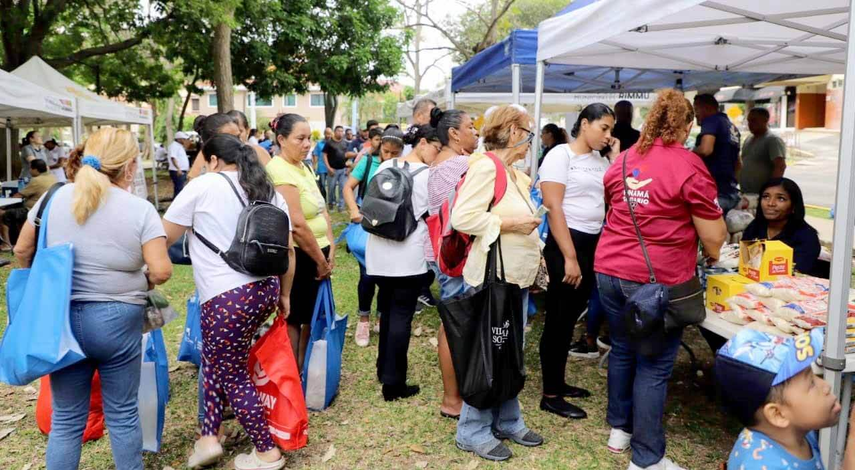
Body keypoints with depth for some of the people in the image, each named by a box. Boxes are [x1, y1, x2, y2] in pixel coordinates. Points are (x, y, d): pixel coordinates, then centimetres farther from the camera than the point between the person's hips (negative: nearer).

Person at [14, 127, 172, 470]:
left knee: (66, 418, 14)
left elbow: (22, 251, 11)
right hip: (118, 320, -3)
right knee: (123, 414, 12)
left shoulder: (54, 197, 1)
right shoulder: (140, 209, -10)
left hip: (62, 318, 3)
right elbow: (161, 271, -15)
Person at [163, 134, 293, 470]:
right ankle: (209, 437, 25)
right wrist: (284, 295, 23)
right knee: (217, 359, 23)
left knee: (233, 376, 8)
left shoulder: (203, 186, -4)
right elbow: (287, 250, 15)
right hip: (264, 290, 7)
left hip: (228, 297, -7)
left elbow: (164, 238, 1)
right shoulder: (269, 191, 13)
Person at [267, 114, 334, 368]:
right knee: (293, 318, 4)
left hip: (316, 254, 9)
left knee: (313, 315, 16)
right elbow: (297, 224, -24)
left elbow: (322, 210, 11)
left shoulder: (304, 167, 9)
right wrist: (320, 260, -15)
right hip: (296, 256, -9)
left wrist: (330, 249, 3)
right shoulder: (280, 171, -19)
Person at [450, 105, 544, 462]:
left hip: (517, 276, 9)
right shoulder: (485, 167, -14)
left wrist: (535, 257, 15)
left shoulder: (517, 175, 15)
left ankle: (508, 422, 30)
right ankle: (473, 432, 13)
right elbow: (461, 217, -23)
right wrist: (509, 224, -19)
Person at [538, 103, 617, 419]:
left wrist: (615, 157, 0)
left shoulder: (600, 159, 12)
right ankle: (550, 396, 10)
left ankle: (558, 383, 28)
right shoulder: (561, 155, -9)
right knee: (558, 319, -1)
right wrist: (569, 257, -21)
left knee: (571, 316, 15)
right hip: (567, 242, -8)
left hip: (594, 244, 8)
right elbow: (553, 207, -17)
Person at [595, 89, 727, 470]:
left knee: (622, 350, 21)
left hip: (610, 270, 6)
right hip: (658, 278, -6)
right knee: (654, 366, 4)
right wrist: (712, 251, 14)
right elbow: (713, 237, -8)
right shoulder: (689, 167, -11)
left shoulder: (621, 161, 8)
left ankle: (618, 429, 36)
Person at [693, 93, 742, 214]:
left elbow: (705, 149, -24)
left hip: (714, 191, -9)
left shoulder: (711, 120, -7)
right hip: (730, 191, 9)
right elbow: (737, 163, 30)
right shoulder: (732, 127, 21)